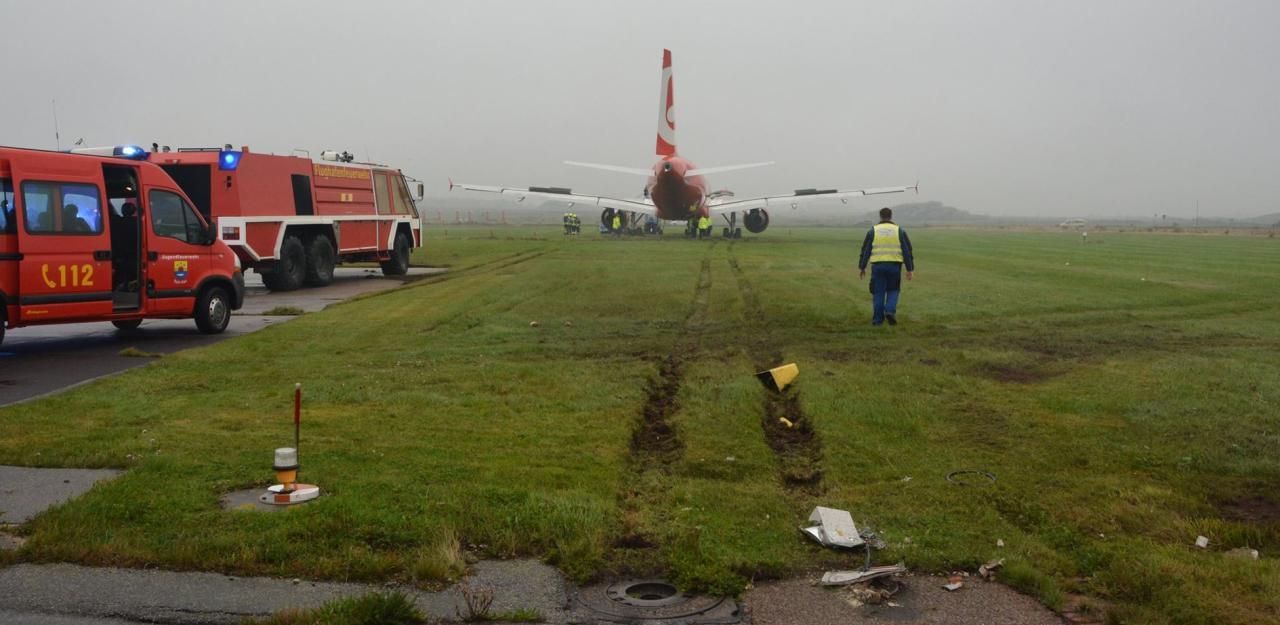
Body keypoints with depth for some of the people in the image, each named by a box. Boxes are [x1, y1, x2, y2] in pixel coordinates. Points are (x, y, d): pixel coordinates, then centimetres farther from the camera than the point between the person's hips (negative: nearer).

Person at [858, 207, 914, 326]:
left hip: (878, 266, 0)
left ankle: (877, 319, 5)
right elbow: (907, 251, 2)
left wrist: (861, 267, 7)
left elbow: (865, 250, 2)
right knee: (893, 291, 13)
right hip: (894, 266, 0)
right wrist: (910, 269, 4)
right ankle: (890, 311, -9)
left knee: (878, 293, 6)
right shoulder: (899, 231, 5)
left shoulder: (873, 231, 4)